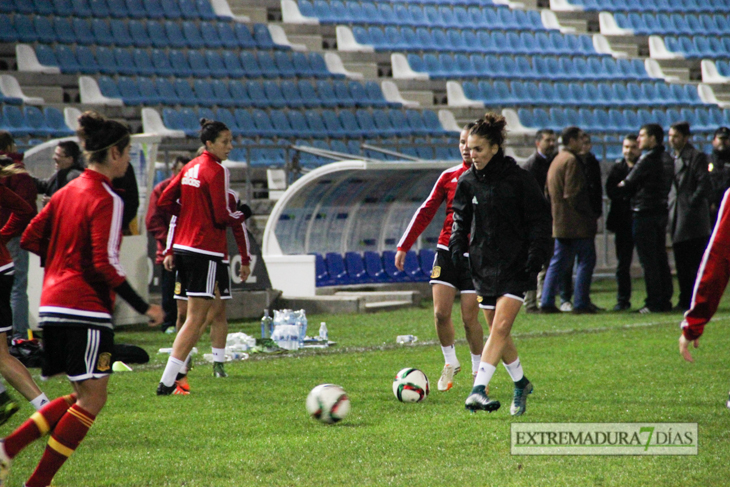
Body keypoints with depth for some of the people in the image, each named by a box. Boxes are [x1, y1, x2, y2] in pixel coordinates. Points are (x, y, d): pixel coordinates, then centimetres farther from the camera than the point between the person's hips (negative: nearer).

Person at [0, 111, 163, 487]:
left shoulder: (67, 192, 13)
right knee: (92, 400, -1)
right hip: (86, 310, -9)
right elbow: (106, 264, -18)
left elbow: (31, 238, 15)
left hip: (52, 304, 9)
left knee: (83, 397, 16)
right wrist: (143, 308, -14)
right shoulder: (106, 200, -12)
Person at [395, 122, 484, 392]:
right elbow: (426, 211, 11)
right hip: (447, 250, 3)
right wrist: (404, 246, 8)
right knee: (440, 312, -7)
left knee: (470, 317, -4)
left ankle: (478, 370, 15)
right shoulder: (450, 176, 7)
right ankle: (450, 362, 16)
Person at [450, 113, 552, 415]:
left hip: (514, 266, -5)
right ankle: (520, 384, 28)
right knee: (497, 331, 9)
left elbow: (539, 219, -4)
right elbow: (460, 217, 18)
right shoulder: (468, 181, 5)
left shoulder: (518, 179, -8)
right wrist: (457, 246, 2)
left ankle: (479, 388, -24)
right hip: (483, 264, 5)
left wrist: (536, 256, -13)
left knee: (500, 327, -16)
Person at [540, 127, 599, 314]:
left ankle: (547, 302, 6)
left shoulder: (556, 160, 15)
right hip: (577, 223, -9)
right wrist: (591, 215, -11)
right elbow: (574, 194, -19)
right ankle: (581, 303, -4)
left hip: (560, 222, 9)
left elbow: (549, 193, 18)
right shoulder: (572, 160, -13)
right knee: (586, 260, -2)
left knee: (559, 262, 11)